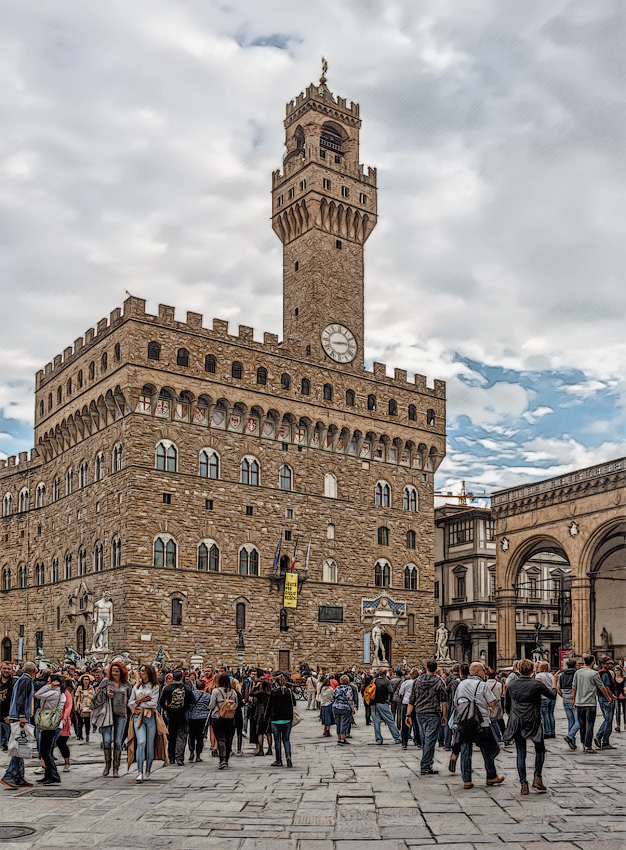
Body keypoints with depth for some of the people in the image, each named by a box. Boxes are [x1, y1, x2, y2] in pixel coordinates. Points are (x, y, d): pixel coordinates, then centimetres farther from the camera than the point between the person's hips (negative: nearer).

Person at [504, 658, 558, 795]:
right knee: (540, 749, 17)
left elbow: (506, 705, 11)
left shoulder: (511, 685, 1)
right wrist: (554, 683, 22)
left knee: (521, 753, 7)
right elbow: (553, 695, 5)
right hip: (533, 722, -3)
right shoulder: (537, 685, -10)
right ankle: (537, 778, 8)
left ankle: (523, 783, 4)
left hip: (516, 723, 3)